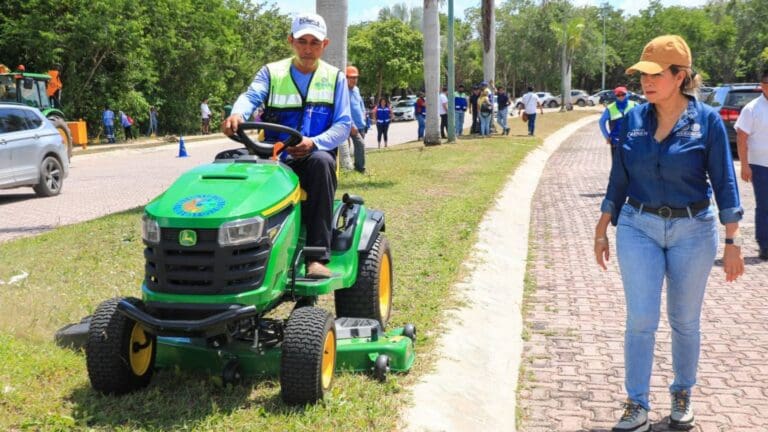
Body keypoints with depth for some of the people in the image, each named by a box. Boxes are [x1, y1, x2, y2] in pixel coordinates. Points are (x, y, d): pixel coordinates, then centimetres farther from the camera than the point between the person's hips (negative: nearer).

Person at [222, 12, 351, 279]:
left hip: (313, 159, 0)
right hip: (275, 159, 1)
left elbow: (343, 125, 2)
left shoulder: (335, 78, 11)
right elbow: (250, 97, -11)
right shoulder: (271, 73, 10)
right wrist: (237, 114, -37)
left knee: (321, 161, -37)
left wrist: (314, 143, -19)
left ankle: (318, 257, -39)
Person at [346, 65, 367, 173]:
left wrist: (363, 116, 11)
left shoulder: (356, 89, 12)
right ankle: (361, 168, -10)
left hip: (361, 125, 8)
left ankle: (358, 166, 22)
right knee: (360, 144, -17)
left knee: (359, 145, 13)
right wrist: (351, 125, -23)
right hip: (352, 126, -8)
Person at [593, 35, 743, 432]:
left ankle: (683, 396, 31)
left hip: (692, 232, -1)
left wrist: (732, 241, -7)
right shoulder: (633, 119, -1)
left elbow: (724, 182, -4)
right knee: (640, 320, -3)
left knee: (685, 321, 11)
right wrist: (602, 230, 8)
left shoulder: (707, 121, -8)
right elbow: (618, 178, 7)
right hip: (638, 228, 1)